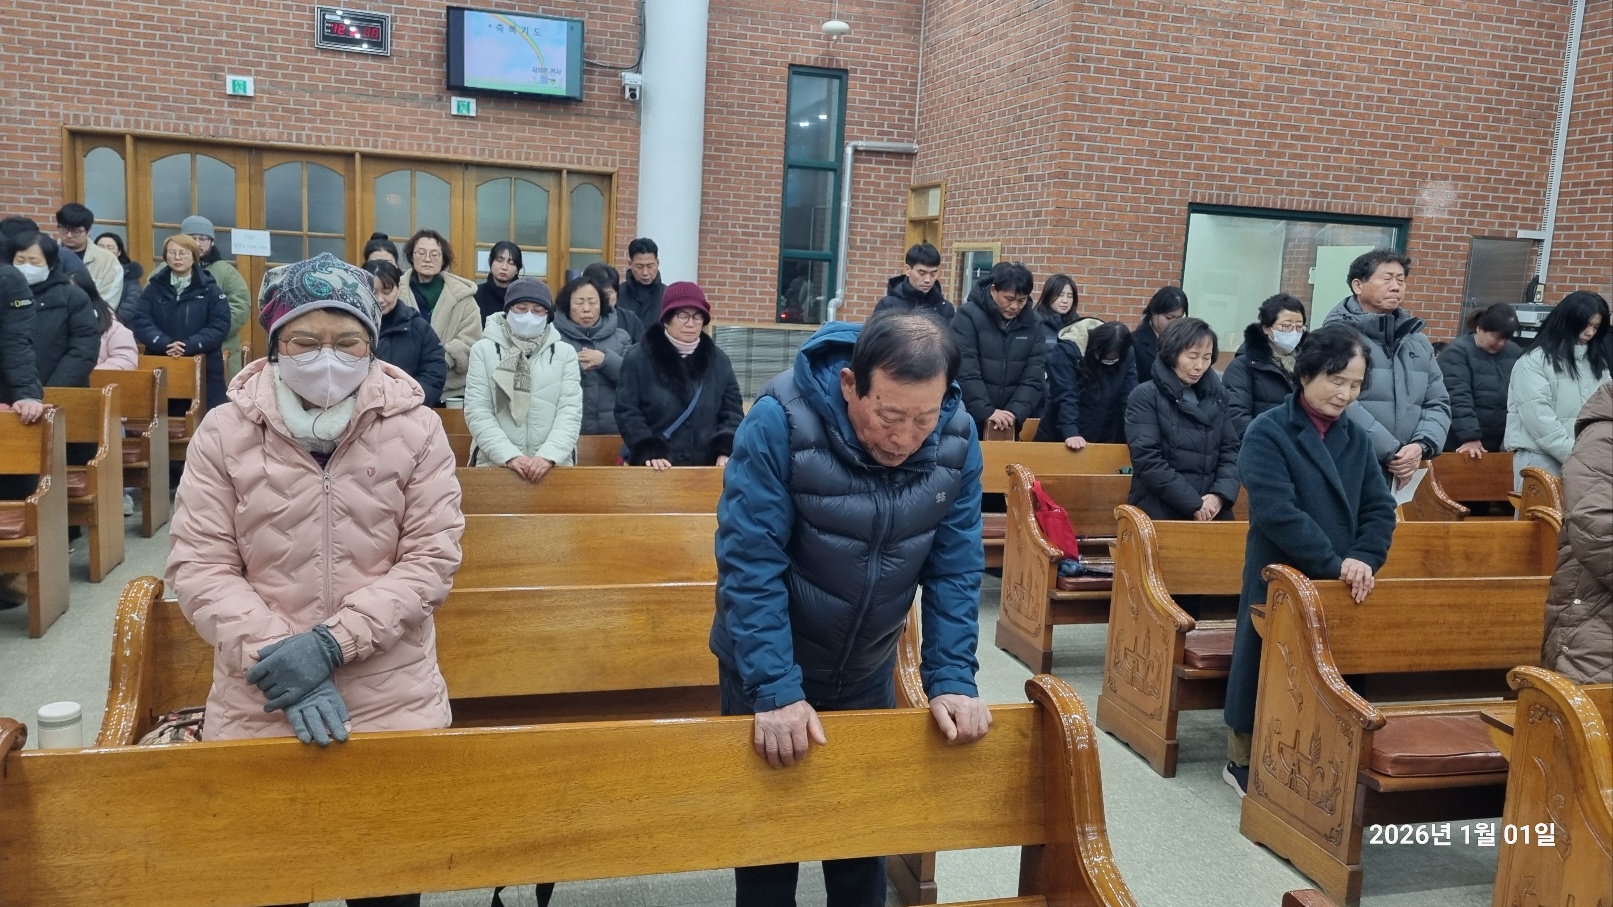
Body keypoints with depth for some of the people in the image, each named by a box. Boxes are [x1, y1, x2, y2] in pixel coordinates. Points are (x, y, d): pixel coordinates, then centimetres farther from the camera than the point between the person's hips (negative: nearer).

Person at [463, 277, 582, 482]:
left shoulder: (565, 352, 10)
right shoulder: (483, 350, 8)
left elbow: (570, 412, 2)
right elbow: (477, 412, 1)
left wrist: (548, 456, -13)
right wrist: (509, 456, -11)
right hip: (495, 462, -1)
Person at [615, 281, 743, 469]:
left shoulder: (718, 360, 8)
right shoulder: (638, 359, -1)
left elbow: (732, 411, 6)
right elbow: (627, 413, -5)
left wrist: (726, 451, -10)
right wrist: (649, 453, -18)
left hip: (706, 466, 3)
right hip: (655, 469, -3)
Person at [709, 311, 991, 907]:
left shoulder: (958, 439, -15)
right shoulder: (780, 422, -28)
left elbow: (955, 571, -10)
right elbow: (749, 563, -27)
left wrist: (952, 679, -17)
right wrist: (774, 689, -31)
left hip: (869, 672, 3)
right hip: (768, 666, -3)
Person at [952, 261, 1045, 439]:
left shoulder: (1033, 324, 5)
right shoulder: (969, 316, -9)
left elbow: (1033, 378, 0)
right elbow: (964, 372, -15)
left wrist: (1015, 413, -13)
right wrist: (986, 411, -20)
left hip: (1009, 424, 4)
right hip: (969, 419, -3)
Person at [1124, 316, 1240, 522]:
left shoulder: (1217, 395, 11)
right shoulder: (1145, 397, -5)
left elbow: (1231, 450, 8)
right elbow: (1148, 460, -13)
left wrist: (1220, 495, -9)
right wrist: (1193, 504, -15)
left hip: (1213, 512, 4)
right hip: (1159, 513, -4)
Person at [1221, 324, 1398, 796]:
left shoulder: (1357, 438, 7)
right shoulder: (1267, 433, -12)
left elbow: (1380, 508, 4)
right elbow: (1277, 511, -22)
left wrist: (1362, 560, -14)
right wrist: (1334, 564, -23)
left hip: (1342, 586, 5)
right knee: (1265, 670, 4)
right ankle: (1241, 761, 23)